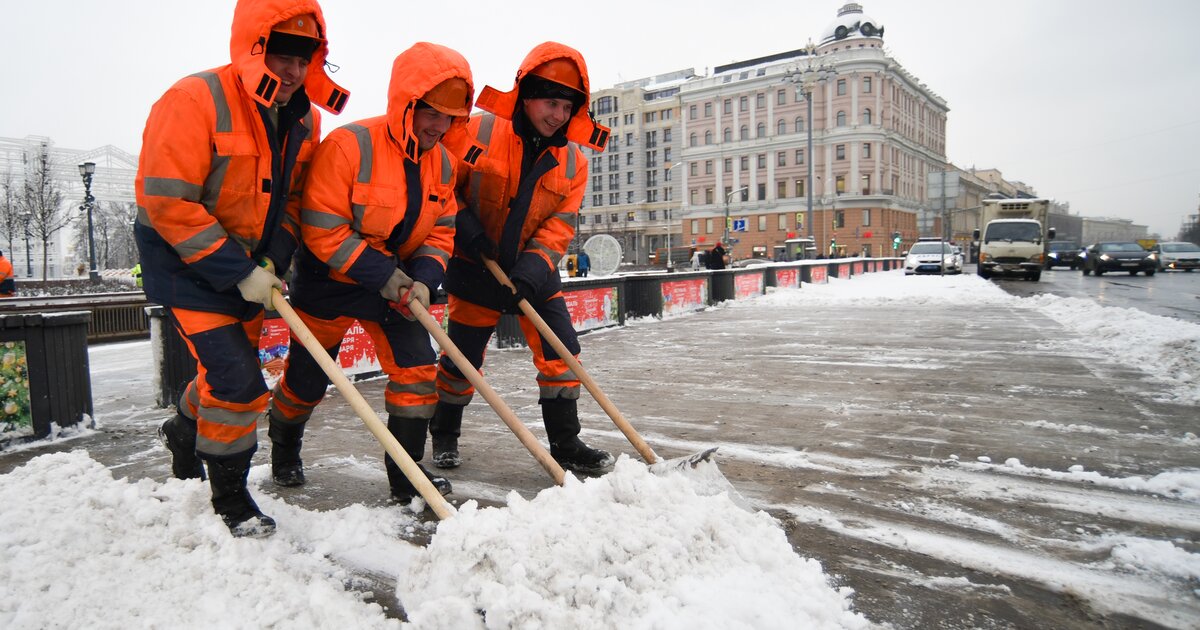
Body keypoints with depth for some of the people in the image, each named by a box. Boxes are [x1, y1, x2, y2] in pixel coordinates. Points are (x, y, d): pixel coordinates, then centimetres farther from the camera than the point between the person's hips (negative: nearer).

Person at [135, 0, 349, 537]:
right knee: (236, 381, -12)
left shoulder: (303, 119, -1)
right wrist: (238, 272, -25)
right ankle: (229, 496, 10)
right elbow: (166, 202, -24)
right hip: (187, 265, -7)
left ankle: (184, 431, 51)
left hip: (250, 267, 7)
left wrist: (273, 260, -9)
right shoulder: (194, 101, -22)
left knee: (235, 370, 19)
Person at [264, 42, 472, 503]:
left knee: (418, 371, -6)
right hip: (330, 281, -4)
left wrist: (423, 279, -18)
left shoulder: (441, 162, -4)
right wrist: (382, 274, -26)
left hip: (397, 284, 5)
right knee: (307, 378, 11)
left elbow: (441, 232, 0)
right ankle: (283, 447, 43)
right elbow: (322, 229, -24)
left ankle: (406, 474, 7)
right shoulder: (349, 145, -25)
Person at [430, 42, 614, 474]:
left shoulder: (572, 161, -2)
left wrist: (533, 268, -20)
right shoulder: (480, 131, -12)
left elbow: (560, 224, -5)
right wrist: (463, 225, -20)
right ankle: (444, 435, 30)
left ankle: (566, 444, 11)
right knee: (462, 356, 6)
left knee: (561, 351, -3)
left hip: (534, 271, 3)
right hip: (475, 266, -3)